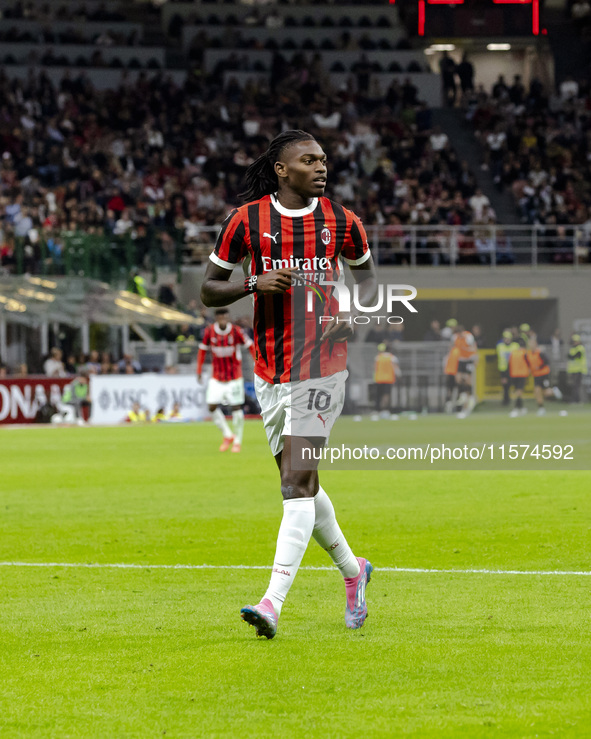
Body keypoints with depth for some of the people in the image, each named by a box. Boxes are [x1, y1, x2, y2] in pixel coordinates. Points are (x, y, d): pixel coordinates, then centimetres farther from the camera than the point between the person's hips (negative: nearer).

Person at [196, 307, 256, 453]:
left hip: (234, 377, -3)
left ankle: (238, 441, 12)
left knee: (236, 408, -4)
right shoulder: (209, 331, -6)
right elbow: (202, 349, 7)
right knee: (212, 406, -7)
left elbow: (250, 345, -6)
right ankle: (227, 436, 12)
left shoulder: (236, 331, -14)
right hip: (217, 377, 3)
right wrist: (199, 370, 6)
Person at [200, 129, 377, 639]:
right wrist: (256, 283, -17)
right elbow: (209, 290, 2)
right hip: (270, 367, 3)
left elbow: (367, 276, 15)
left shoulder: (342, 222, -1)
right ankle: (352, 569, 37)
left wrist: (352, 315, -5)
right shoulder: (247, 221, -3)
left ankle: (273, 603, -20)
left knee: (297, 482, -14)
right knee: (301, 484, 13)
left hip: (321, 365, -3)